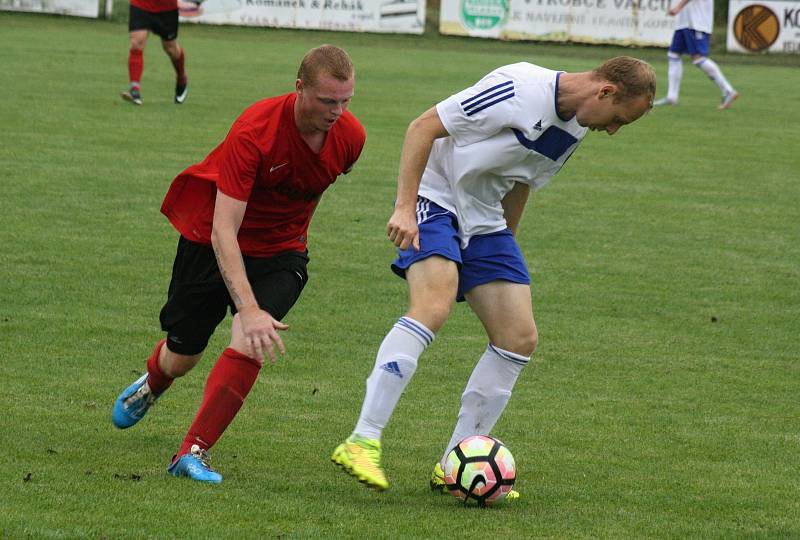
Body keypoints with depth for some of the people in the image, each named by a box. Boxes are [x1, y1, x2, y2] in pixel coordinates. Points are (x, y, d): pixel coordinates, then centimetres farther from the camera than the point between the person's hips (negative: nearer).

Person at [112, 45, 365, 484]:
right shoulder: (255, 130, -34)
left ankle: (193, 452, -13)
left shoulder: (350, 136, -18)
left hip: (280, 251, 3)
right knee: (182, 356, 11)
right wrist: (248, 309, -47)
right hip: (210, 238, -2)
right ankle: (150, 387, 50)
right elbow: (224, 231, -37)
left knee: (250, 344, -23)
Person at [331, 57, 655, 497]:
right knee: (433, 307, -31)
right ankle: (361, 443, -31)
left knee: (520, 338, 0)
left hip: (484, 220, 9)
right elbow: (423, 127, -20)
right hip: (435, 199, -9)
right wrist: (404, 207, -24)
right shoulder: (520, 89, -21)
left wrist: (506, 246, 22)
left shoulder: (574, 128, 6)